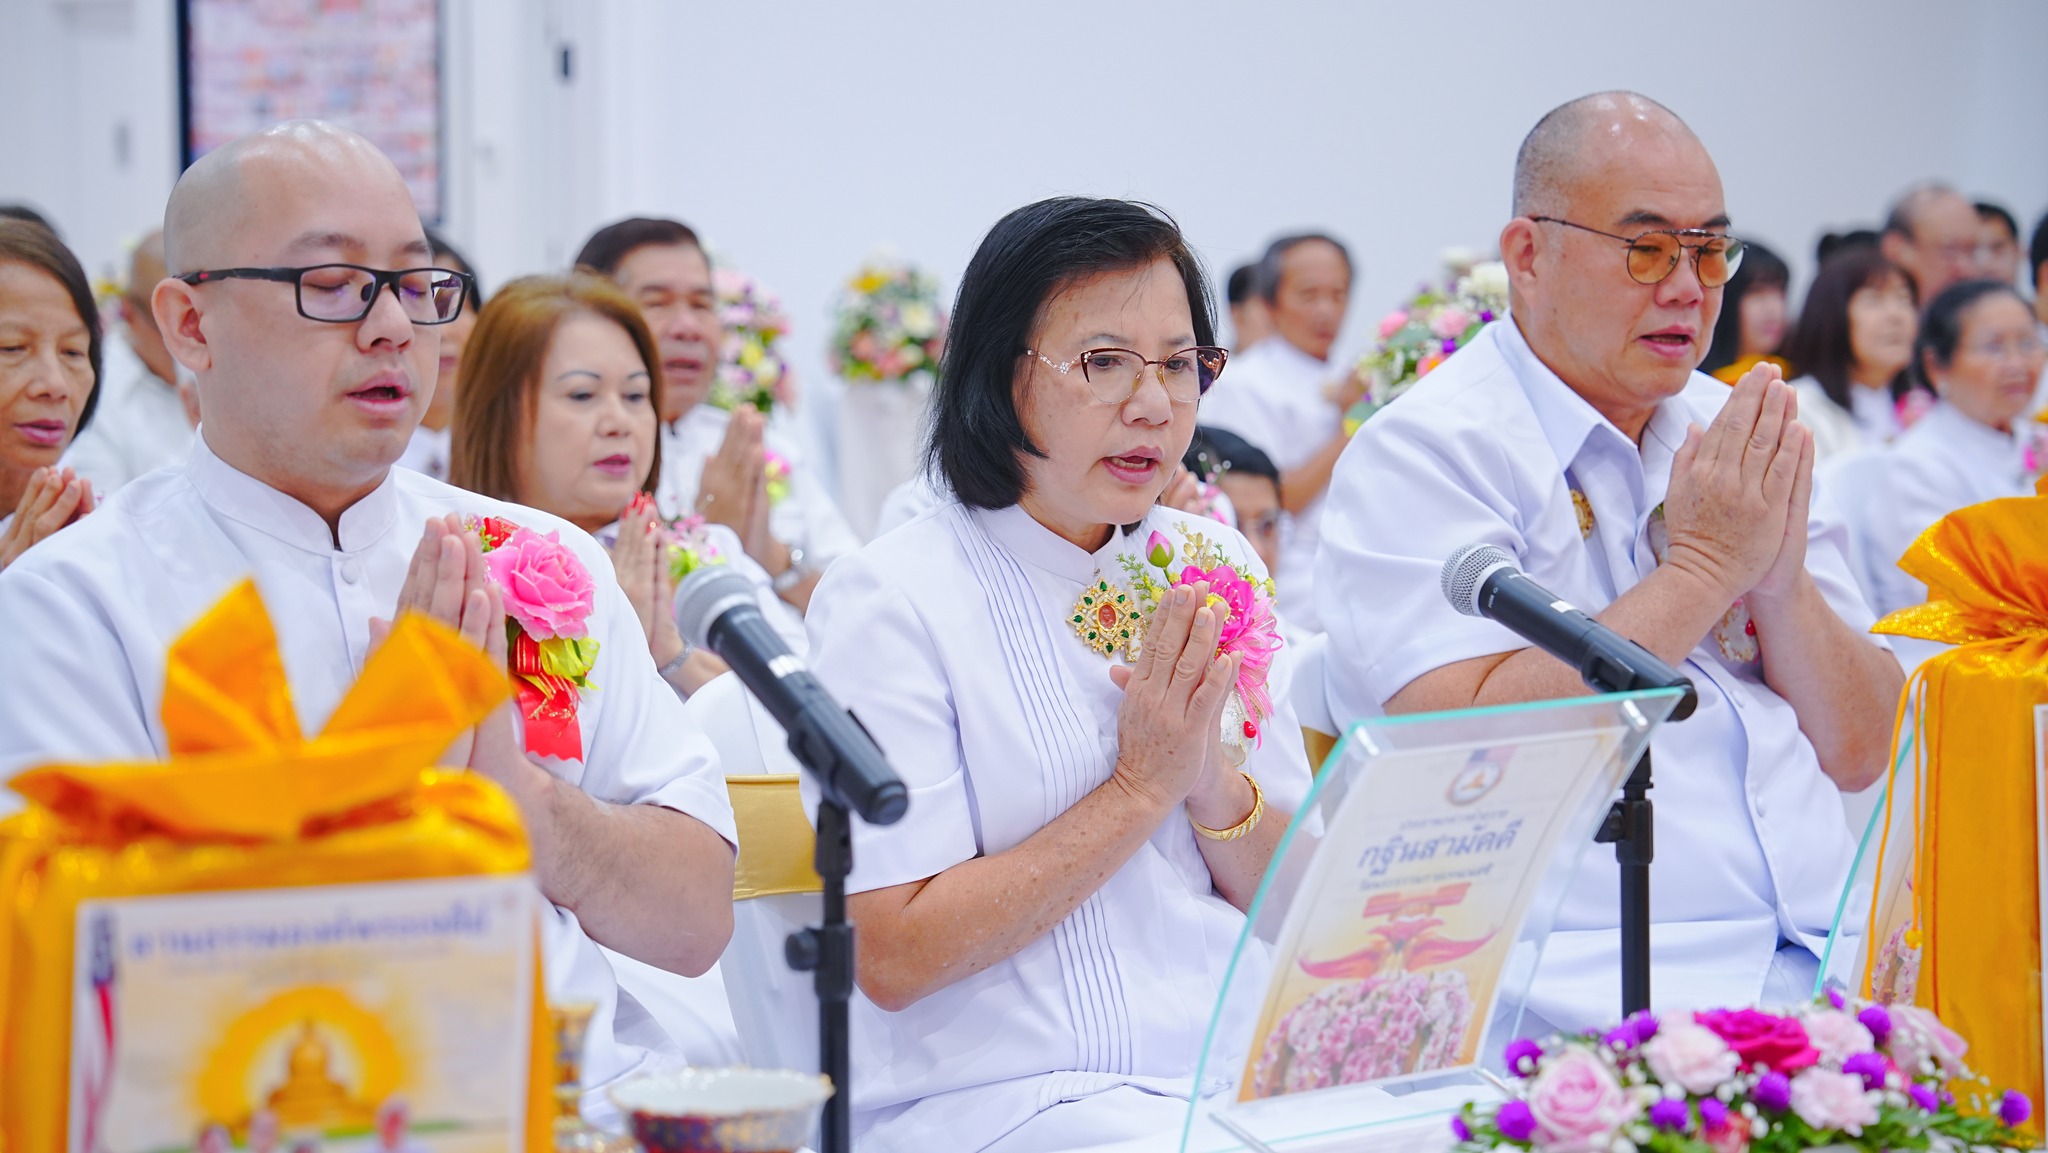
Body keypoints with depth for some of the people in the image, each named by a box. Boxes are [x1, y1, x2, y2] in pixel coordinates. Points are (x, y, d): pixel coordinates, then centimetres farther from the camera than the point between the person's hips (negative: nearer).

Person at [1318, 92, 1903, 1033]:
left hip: (1836, 952, 6)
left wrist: (1779, 579, -4)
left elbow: (1861, 755, 16)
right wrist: (1704, 566, -10)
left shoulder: (1740, 441, 18)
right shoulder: (1421, 454, -2)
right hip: (1600, 981, -6)